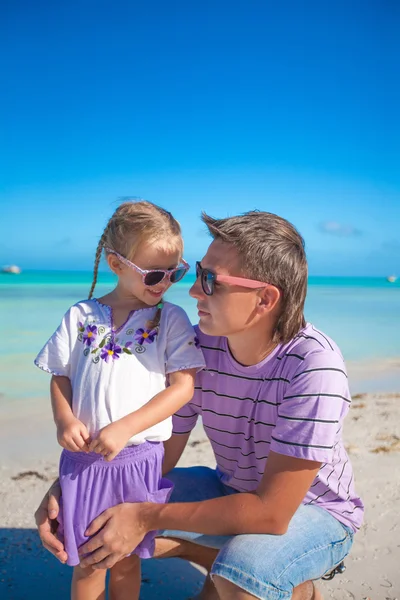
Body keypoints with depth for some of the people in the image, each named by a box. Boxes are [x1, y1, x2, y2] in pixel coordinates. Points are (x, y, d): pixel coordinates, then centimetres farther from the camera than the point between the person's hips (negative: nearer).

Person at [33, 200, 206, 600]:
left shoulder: (172, 319, -2)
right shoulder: (81, 316, 2)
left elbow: (183, 386, -8)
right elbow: (60, 377, 8)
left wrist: (124, 428, -17)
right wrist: (64, 419, -12)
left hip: (139, 459, -1)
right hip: (84, 457, 1)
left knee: (126, 561, 14)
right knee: (87, 563, 12)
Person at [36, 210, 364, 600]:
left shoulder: (314, 364, -32)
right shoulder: (198, 346, -15)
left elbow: (271, 513, -32)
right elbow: (159, 455, -7)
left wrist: (147, 516, -30)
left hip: (315, 511, -5)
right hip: (235, 491, 5)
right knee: (115, 511, -10)